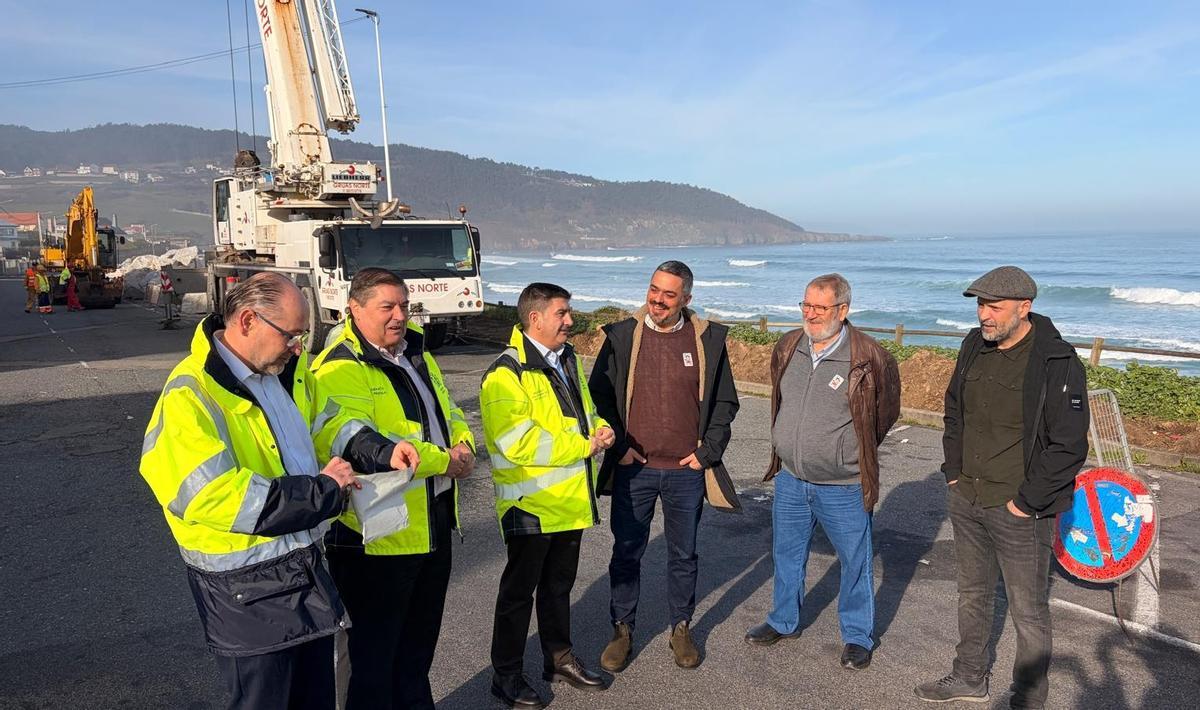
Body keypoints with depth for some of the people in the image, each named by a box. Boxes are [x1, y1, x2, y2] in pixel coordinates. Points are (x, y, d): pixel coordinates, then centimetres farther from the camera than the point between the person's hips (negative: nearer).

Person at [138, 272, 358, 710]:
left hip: (306, 567, 8)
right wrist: (321, 490, -23)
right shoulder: (191, 397, -22)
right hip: (248, 590, -8)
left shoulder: (287, 370, 2)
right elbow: (216, 496, -29)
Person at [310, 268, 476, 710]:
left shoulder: (418, 357, 12)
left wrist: (463, 447, -4)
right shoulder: (339, 370, -16)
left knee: (419, 644, 25)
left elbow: (449, 413, 20)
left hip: (432, 526, 9)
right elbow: (348, 438, -31)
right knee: (374, 650, 8)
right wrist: (444, 461, -30)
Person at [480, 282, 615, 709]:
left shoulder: (568, 360, 9)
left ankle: (559, 659, 38)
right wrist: (584, 447, -20)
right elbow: (519, 443, -26)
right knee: (519, 591, 7)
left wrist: (600, 429, -3)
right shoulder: (507, 374, -18)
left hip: (571, 500, 8)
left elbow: (584, 412, 20)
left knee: (559, 584, 21)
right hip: (531, 505, -7)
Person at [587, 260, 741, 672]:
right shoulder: (621, 336, -2)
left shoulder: (708, 339, -1)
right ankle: (622, 631, 28)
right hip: (633, 469, 0)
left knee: (683, 555, 15)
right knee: (626, 554, 10)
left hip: (688, 471, 0)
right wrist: (618, 445, -4)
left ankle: (681, 629, 33)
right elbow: (599, 394, 3)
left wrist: (708, 451, -2)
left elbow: (725, 401, 6)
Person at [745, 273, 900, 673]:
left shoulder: (869, 357, -15)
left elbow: (887, 411, 0)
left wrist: (855, 451, 5)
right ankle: (784, 621, 39)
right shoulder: (788, 348, 0)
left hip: (844, 487, -5)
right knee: (787, 553, 19)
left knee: (855, 562, 11)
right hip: (790, 479, 5)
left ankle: (858, 637, 31)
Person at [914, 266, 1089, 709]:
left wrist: (1026, 501, -15)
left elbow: (1069, 447, -17)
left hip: (1019, 512, -6)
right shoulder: (974, 347, 2)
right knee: (972, 595, 22)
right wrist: (953, 472, 8)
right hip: (965, 502, 7)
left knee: (1028, 612, 8)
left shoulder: (1058, 364, -18)